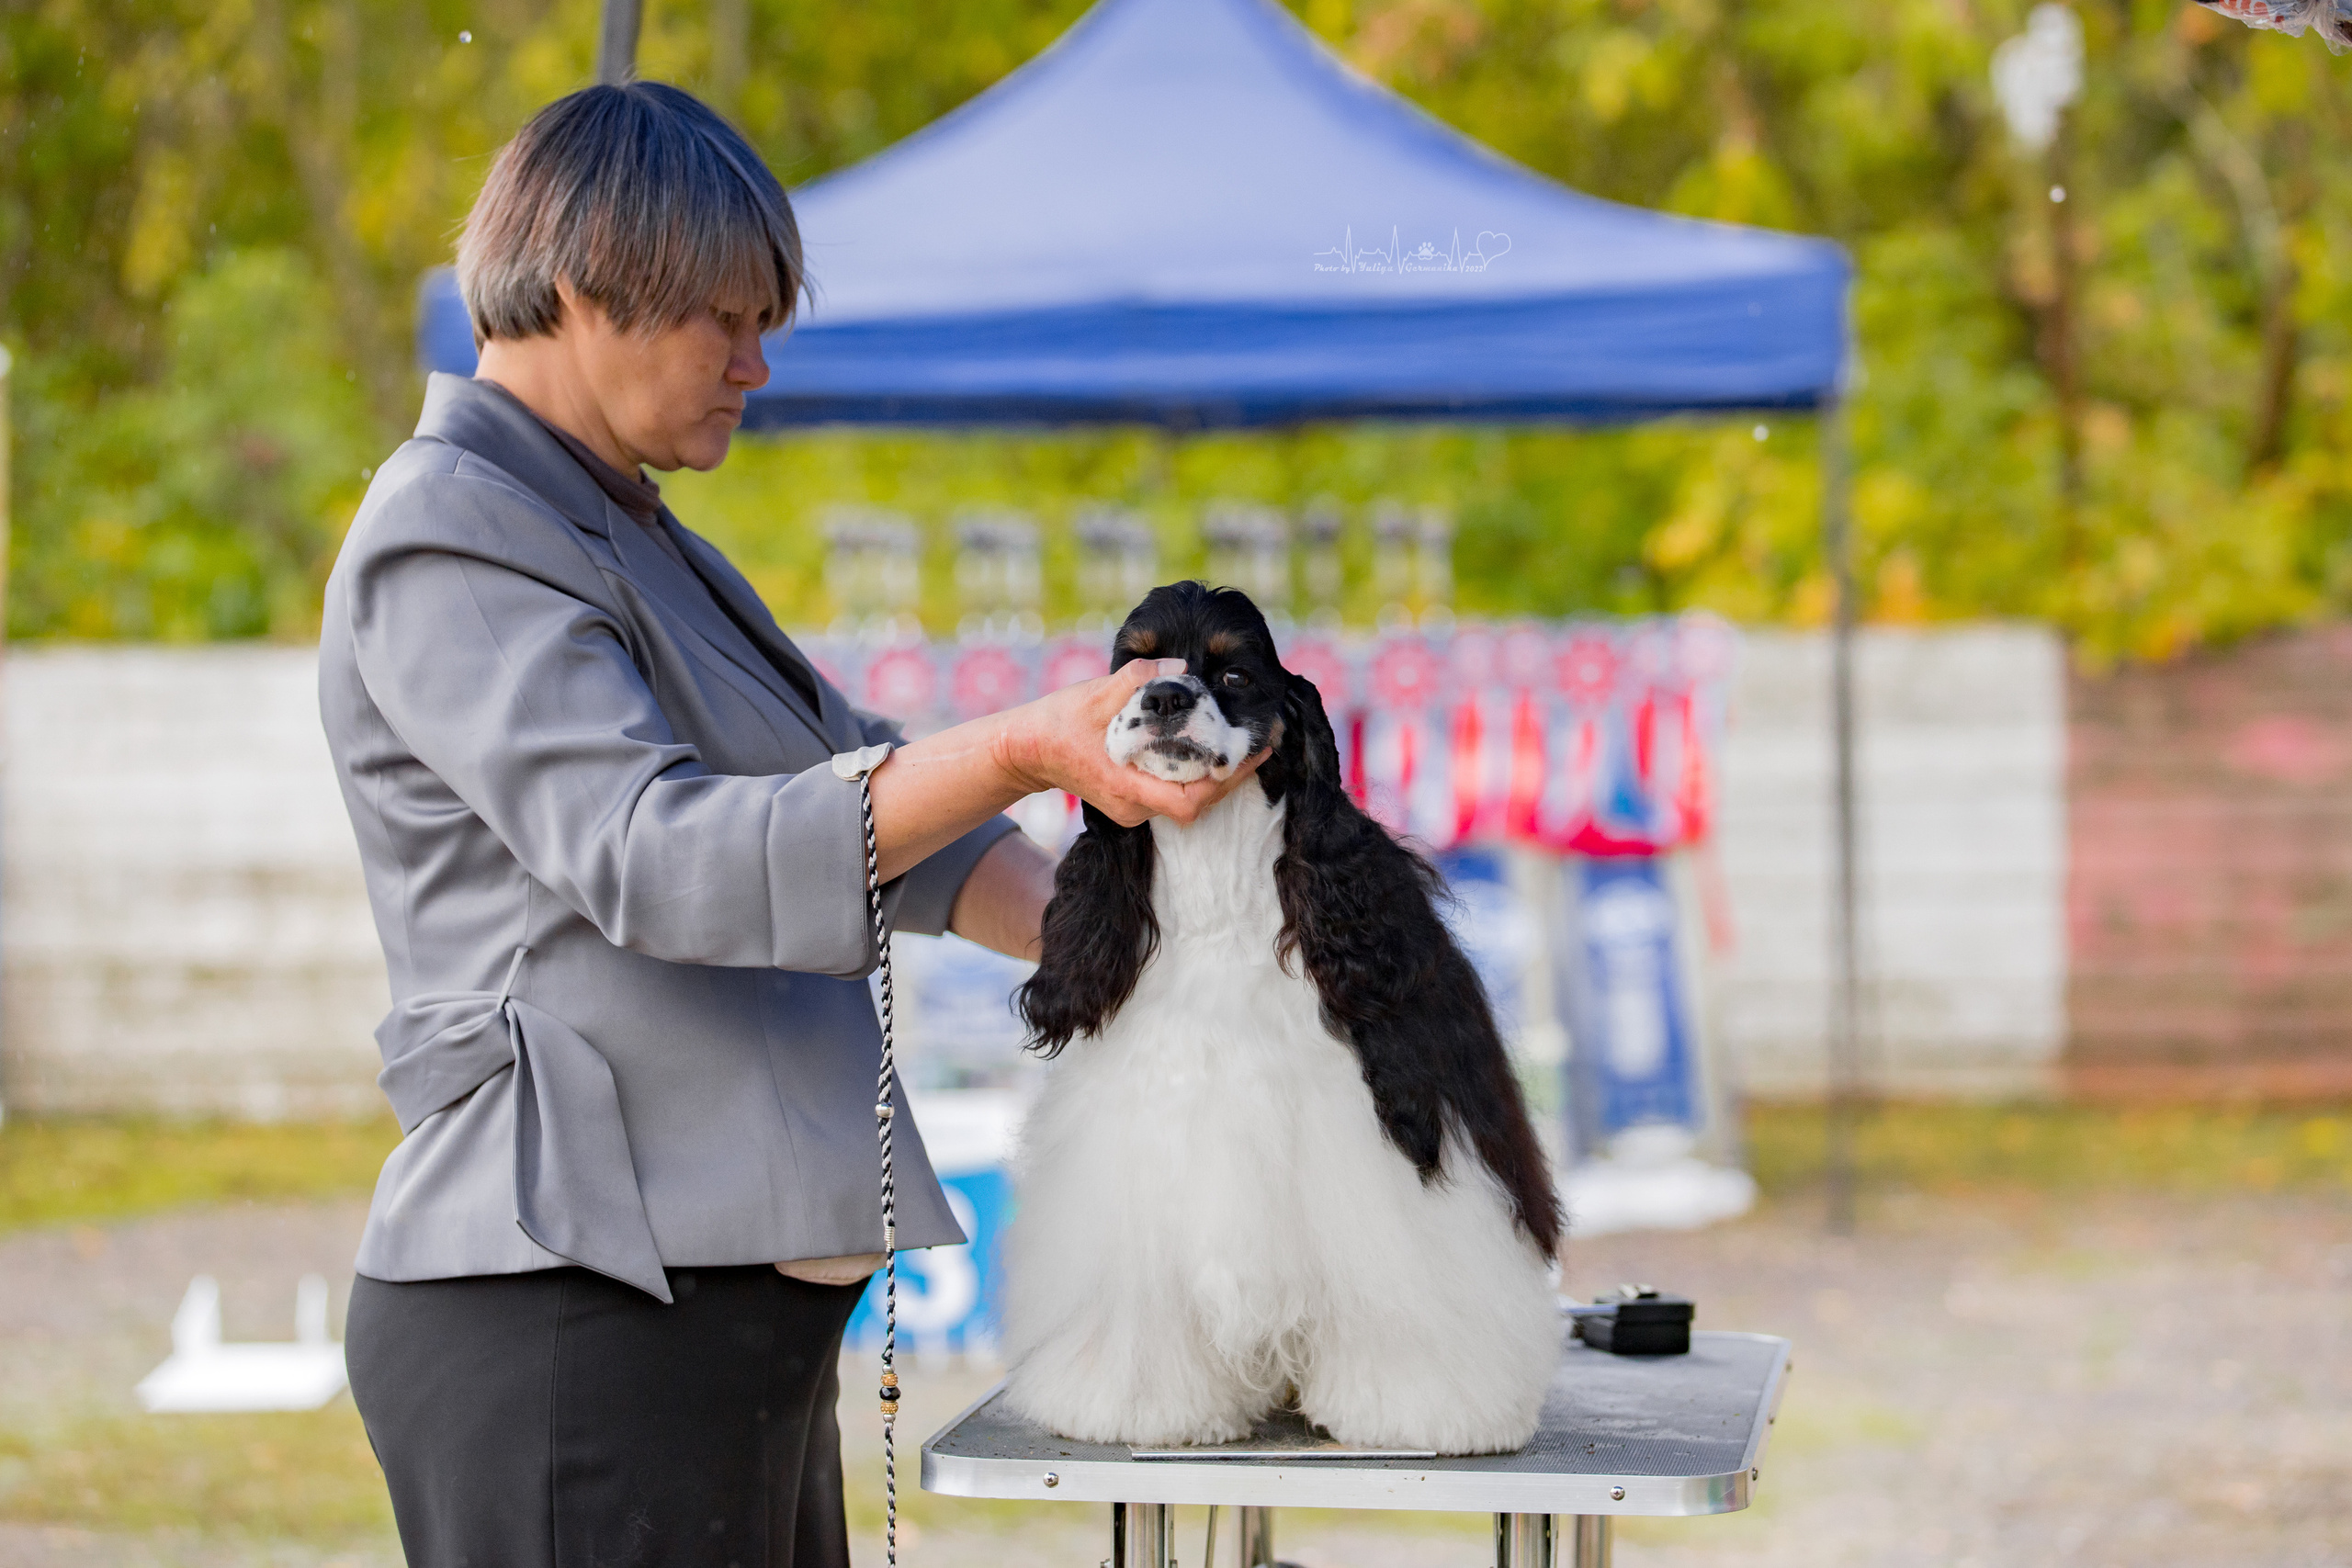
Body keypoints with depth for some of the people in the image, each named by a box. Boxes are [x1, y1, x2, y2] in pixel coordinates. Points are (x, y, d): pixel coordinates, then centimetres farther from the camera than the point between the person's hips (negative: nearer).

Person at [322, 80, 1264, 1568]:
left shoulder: (627, 541, 21)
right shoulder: (450, 544, -11)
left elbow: (870, 806, 22)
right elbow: (655, 857, -24)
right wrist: (1026, 749, -30)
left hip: (721, 1302, 10)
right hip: (573, 1318, -10)